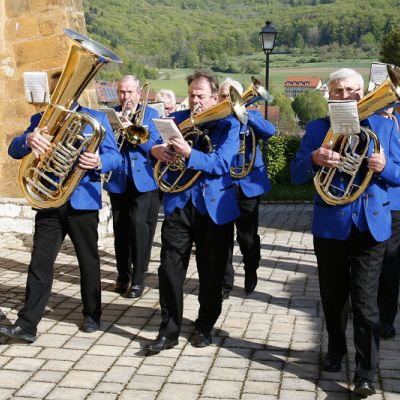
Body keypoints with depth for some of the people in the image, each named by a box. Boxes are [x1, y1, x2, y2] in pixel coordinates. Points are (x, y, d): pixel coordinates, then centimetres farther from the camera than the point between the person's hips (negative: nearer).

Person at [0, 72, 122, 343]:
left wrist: (98, 162, -28)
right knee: (40, 262, -3)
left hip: (82, 201, -1)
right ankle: (27, 324, 0)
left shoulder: (96, 119, 5)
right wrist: (29, 140, -26)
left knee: (89, 260, 9)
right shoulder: (40, 119, 10)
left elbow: (115, 156, -4)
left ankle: (92, 315, 25)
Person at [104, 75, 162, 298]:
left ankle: (138, 279, -3)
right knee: (120, 228, 8)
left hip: (143, 180, -2)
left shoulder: (150, 114, 3)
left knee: (138, 224, -11)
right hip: (118, 180, 3)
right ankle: (123, 276, 22)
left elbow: (155, 147, -7)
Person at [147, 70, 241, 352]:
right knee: (170, 270, -1)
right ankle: (169, 331, 9)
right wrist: (156, 150, -17)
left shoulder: (229, 124, -3)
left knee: (211, 274, 9)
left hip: (214, 207, -2)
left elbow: (222, 163, -16)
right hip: (178, 204, 2)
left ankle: (205, 327, 26)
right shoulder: (177, 119, 9)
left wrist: (189, 154, -30)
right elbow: (155, 144, 7)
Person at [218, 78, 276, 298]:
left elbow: (269, 131, -16)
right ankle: (224, 282, 13)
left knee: (248, 235, 9)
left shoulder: (251, 116, 4)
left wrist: (242, 113, -25)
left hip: (247, 185, 0)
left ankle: (251, 271, 32)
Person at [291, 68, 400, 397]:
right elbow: (296, 175, -1)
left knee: (365, 303, -2)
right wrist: (314, 160, -22)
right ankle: (336, 351, 36)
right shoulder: (316, 129, 4)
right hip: (330, 225, 2)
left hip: (371, 225, -1)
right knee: (333, 297, 15)